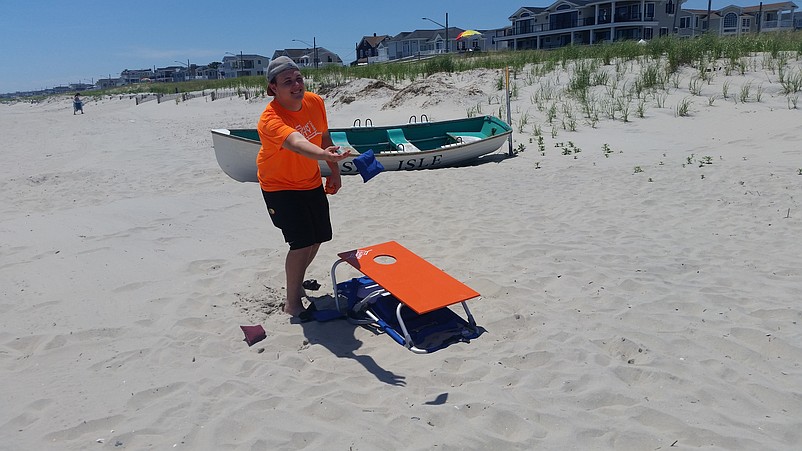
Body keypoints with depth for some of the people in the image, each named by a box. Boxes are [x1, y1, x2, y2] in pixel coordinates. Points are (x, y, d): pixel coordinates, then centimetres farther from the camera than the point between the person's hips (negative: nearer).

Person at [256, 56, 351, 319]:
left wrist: (334, 172, 6)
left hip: (311, 181, 7)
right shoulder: (270, 120, -32)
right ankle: (292, 303, 4)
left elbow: (324, 138, 5)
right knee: (302, 243, -15)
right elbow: (296, 143, -53)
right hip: (280, 186, -7)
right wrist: (326, 155, -71)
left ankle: (297, 282, 40)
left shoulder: (315, 102, -11)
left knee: (317, 237, 14)